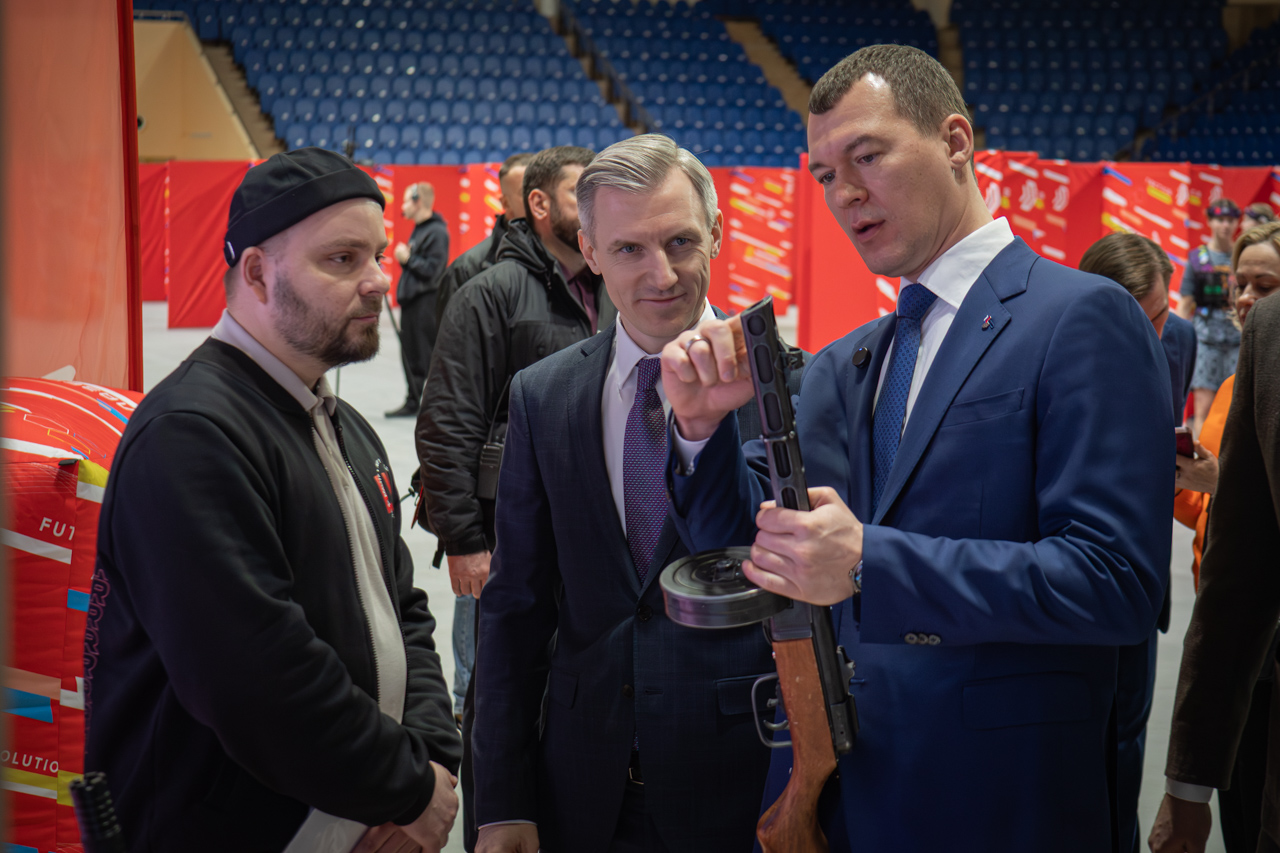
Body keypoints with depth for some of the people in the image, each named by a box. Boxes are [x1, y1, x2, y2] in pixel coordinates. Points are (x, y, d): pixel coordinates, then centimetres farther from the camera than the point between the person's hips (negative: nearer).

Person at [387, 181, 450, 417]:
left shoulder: (436, 232, -14)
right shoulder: (418, 230, 17)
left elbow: (433, 269, -21)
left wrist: (408, 258, -15)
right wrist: (404, 256, 9)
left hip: (426, 302, -10)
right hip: (412, 301, 10)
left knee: (427, 356, -6)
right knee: (411, 355, 13)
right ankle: (413, 403, 20)